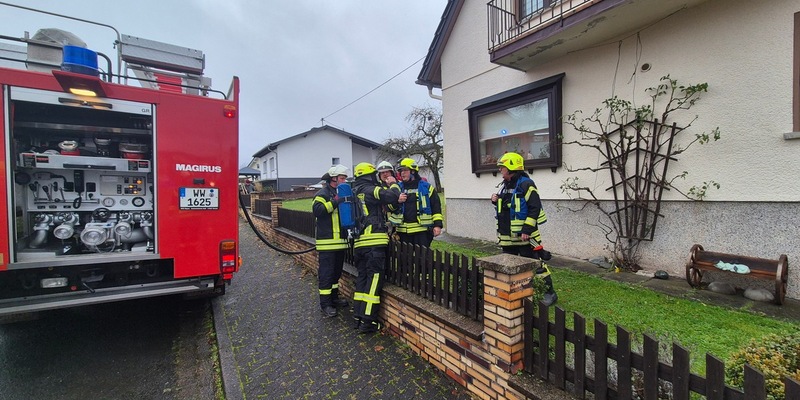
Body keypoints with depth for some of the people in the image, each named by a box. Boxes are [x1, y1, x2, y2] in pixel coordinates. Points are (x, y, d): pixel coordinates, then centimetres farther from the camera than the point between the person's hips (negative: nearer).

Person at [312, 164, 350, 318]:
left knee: (337, 271, 17)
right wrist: (335, 202, -27)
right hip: (327, 242, -8)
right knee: (326, 273, -2)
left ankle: (334, 297, 31)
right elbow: (317, 210, -25)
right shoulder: (323, 194, -8)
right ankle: (325, 304, 6)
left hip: (340, 240, 9)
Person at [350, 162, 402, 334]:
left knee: (362, 277, 14)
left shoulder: (354, 192, 17)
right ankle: (367, 321, -2)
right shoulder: (371, 190, -8)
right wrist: (393, 184, 1)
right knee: (374, 279, -4)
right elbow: (392, 196, -18)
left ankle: (358, 316, 18)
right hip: (374, 242, -8)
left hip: (358, 242, 8)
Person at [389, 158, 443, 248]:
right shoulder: (398, 188, 11)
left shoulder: (426, 187, 3)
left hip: (422, 229, -3)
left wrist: (438, 225, -5)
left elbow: (436, 206, 2)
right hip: (403, 231, 3)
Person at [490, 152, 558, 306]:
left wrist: (527, 230, -21)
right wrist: (496, 201, 2)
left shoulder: (526, 184, -14)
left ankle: (550, 292, 16)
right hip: (508, 235, 9)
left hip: (524, 234, -8)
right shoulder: (505, 185, 13)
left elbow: (535, 208, -19)